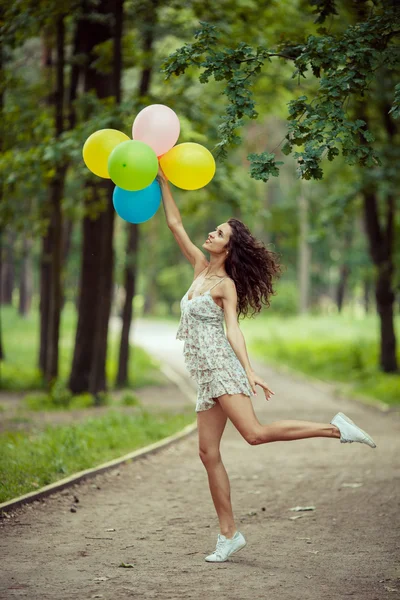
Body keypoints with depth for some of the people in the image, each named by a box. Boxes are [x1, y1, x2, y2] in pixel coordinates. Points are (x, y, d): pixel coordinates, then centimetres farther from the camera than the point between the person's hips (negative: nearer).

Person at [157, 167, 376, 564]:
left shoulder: (225, 284, -5)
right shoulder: (200, 268, 14)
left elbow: (233, 330, -14)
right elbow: (175, 225, 19)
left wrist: (250, 372, -25)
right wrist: (163, 181, 18)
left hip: (224, 367, -7)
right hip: (207, 376, 7)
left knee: (255, 433, -24)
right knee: (208, 452, 1)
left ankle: (335, 429, -14)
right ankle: (228, 534, 3)